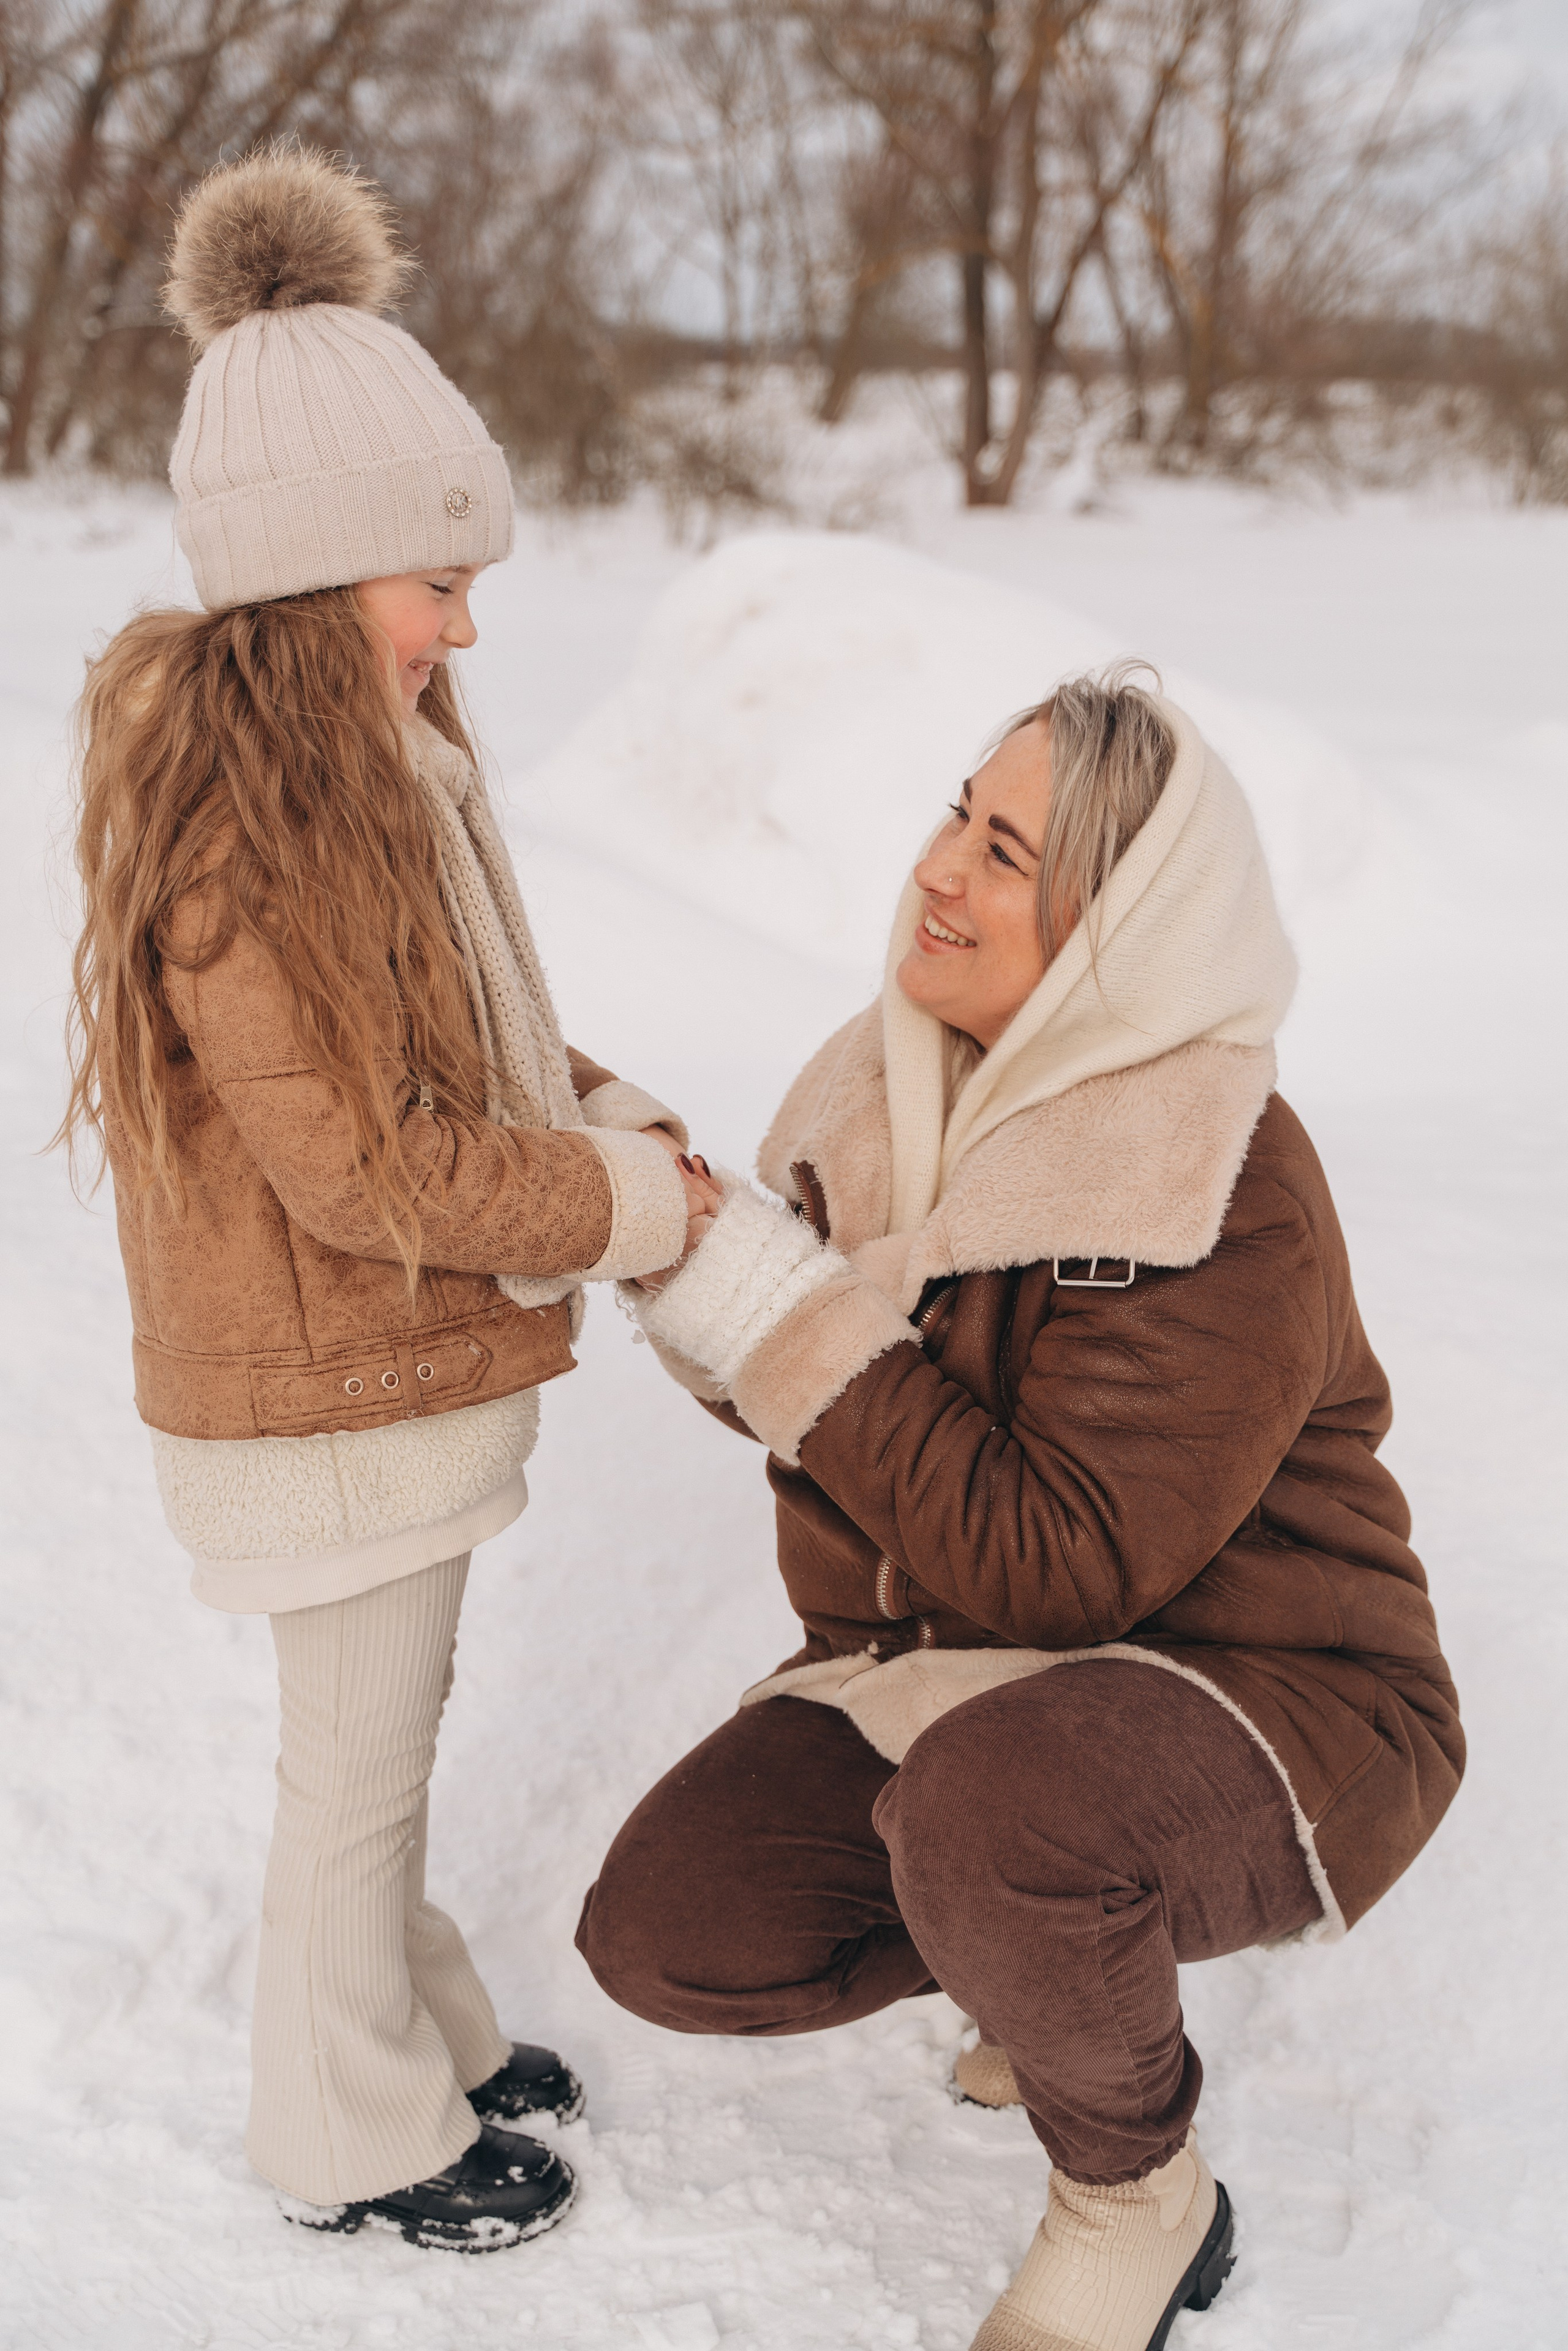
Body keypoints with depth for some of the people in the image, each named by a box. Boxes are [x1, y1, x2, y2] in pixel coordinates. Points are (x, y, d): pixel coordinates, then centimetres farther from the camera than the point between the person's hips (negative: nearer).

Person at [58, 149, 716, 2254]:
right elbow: (360, 1162, -25)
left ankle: (417, 2027, 42)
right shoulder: (233, 825, -24)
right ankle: (361, 2139, 27)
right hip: (333, 1394, -9)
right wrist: (627, 1205, -16)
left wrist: (608, 1114, -1)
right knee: (361, 1768, 8)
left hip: (409, 1365, 9)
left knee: (387, 1736, 23)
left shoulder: (375, 764, 8)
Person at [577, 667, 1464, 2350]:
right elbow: (841, 1429, 10)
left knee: (989, 1806, -38)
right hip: (948, 1663, 7)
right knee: (665, 1931, -8)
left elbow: (1057, 1572, -28)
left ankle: (1141, 2200, -6)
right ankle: (1073, 1947, 18)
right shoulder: (904, 1085, -2)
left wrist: (790, 1325, -27)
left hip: (1257, 1704, -7)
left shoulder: (1235, 1207, -25)